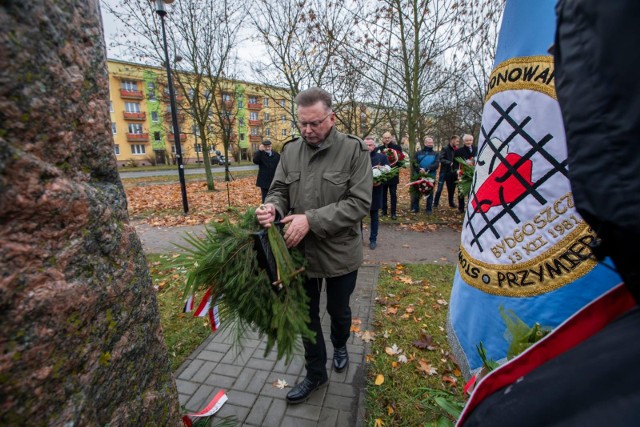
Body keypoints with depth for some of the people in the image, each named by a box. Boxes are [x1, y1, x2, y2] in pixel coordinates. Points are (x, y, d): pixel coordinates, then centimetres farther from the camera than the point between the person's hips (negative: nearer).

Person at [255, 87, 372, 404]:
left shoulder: (354, 150, -12)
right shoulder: (290, 151, 1)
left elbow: (360, 202, -19)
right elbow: (279, 190, 4)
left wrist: (311, 220, -28)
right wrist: (272, 206, -21)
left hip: (339, 253, -3)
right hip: (300, 252, 3)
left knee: (338, 311, 22)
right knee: (307, 315, 18)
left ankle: (340, 346, 57)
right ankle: (316, 373, 43)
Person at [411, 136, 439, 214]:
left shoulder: (435, 154, 8)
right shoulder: (418, 153, 7)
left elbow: (436, 164, -7)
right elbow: (414, 163, -5)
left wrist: (427, 169, -21)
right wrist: (419, 170, -23)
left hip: (431, 176, 1)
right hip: (418, 176, 0)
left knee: (430, 193, 8)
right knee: (416, 193, 5)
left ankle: (429, 209, 18)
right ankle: (415, 208, 16)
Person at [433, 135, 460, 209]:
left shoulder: (456, 150, 9)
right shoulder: (445, 149, -7)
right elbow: (441, 159, -15)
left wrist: (457, 168, -6)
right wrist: (450, 163, -24)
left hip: (453, 173, 5)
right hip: (444, 172, -5)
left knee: (451, 189, 12)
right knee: (439, 189, -2)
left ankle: (451, 203, 25)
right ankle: (435, 203, 8)